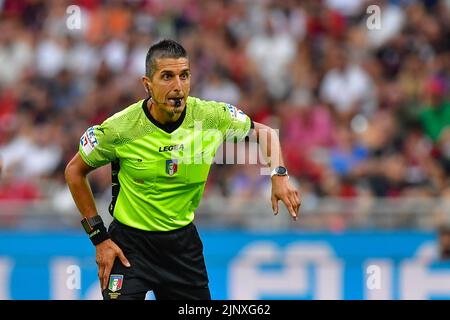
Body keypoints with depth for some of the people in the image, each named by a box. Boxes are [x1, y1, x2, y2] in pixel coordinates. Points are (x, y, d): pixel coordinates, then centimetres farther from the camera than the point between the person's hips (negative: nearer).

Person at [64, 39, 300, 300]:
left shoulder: (213, 117, -12)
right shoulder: (119, 129, -19)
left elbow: (264, 132, 6)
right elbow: (75, 171, -4)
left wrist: (279, 175, -12)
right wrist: (99, 237, -6)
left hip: (183, 240, 3)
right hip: (130, 243, -3)